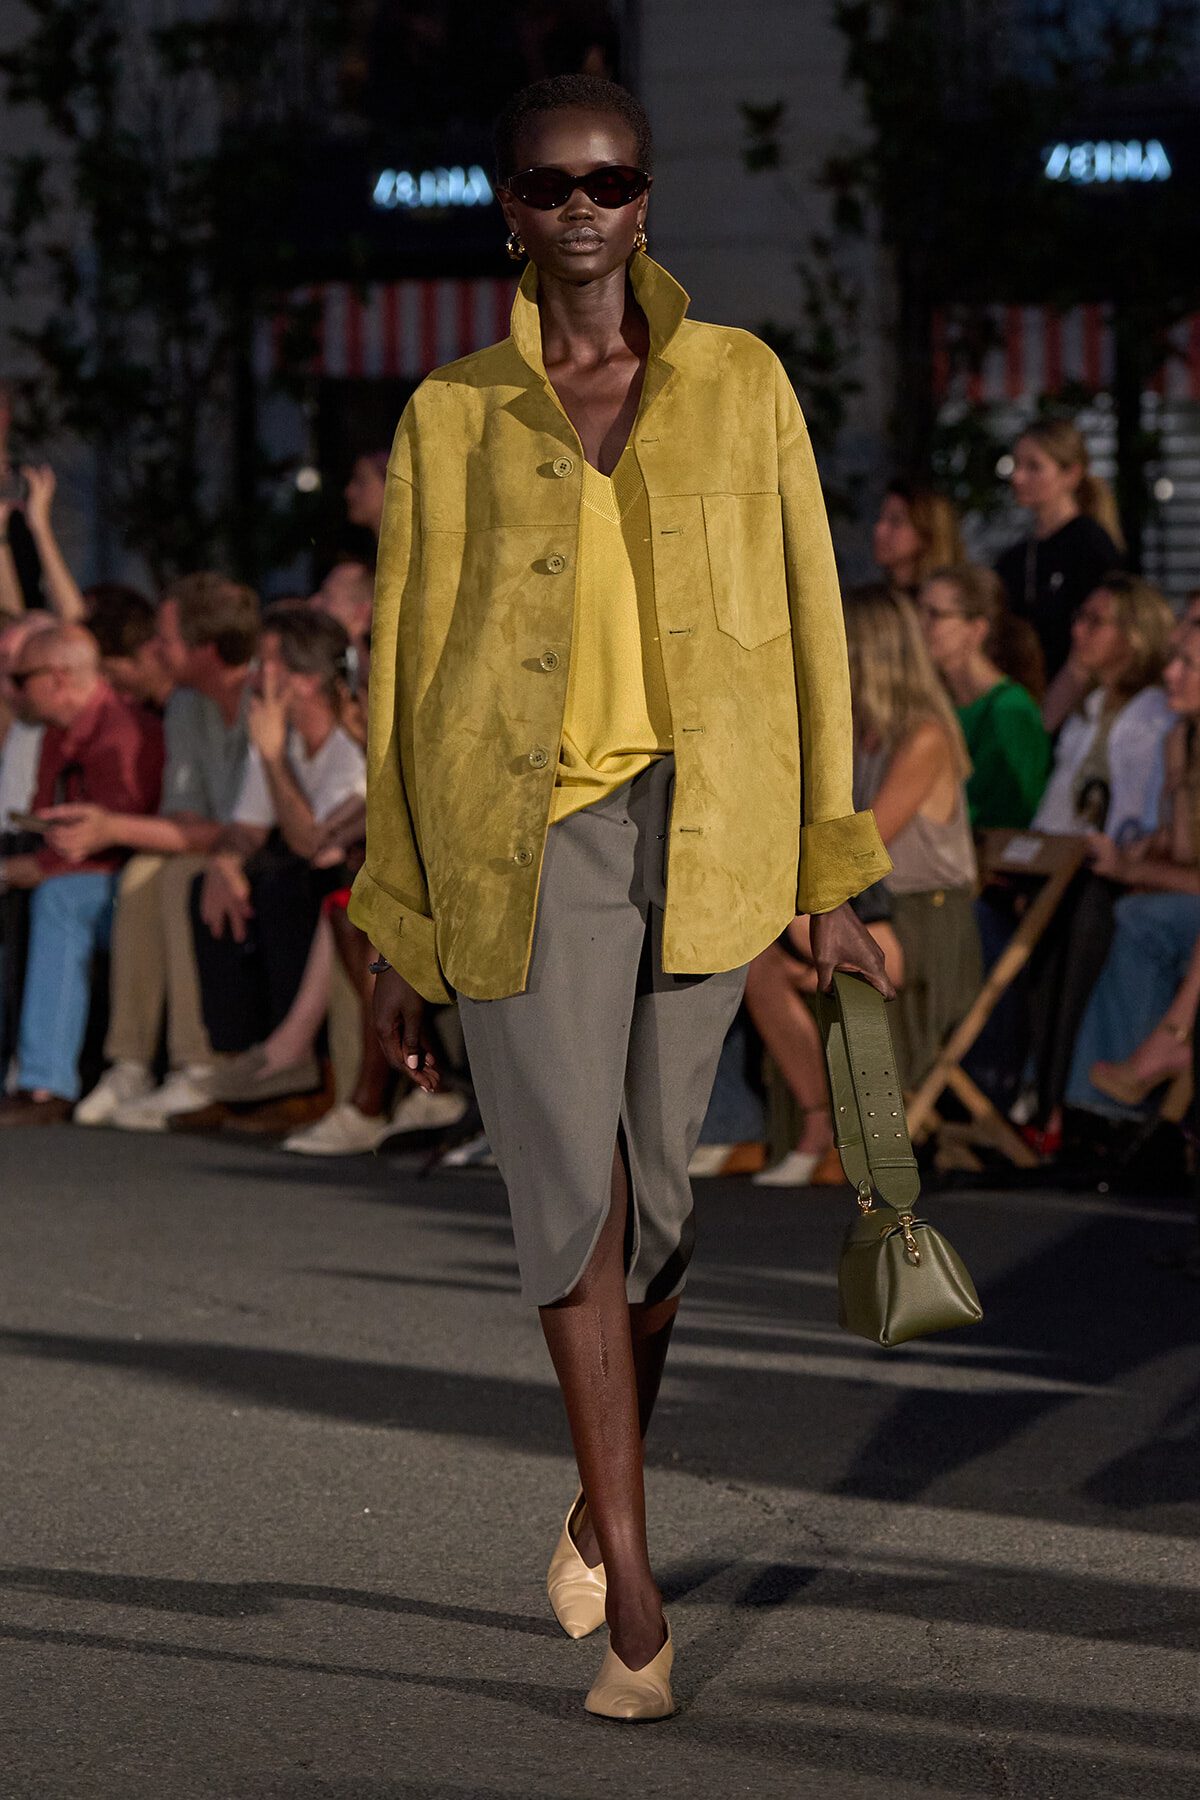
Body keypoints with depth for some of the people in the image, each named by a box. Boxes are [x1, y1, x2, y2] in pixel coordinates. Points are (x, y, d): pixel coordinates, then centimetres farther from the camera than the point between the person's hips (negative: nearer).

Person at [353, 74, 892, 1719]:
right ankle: (636, 1602, -5)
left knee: (652, 1192, 7)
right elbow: (407, 672, 7)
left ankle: (605, 1496, 34)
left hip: (703, 828, 1)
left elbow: (806, 629, 8)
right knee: (572, 1195, -10)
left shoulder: (742, 387, 7)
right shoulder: (451, 420, 5)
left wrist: (831, 879, 4)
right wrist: (400, 935, 5)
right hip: (521, 839, -1)